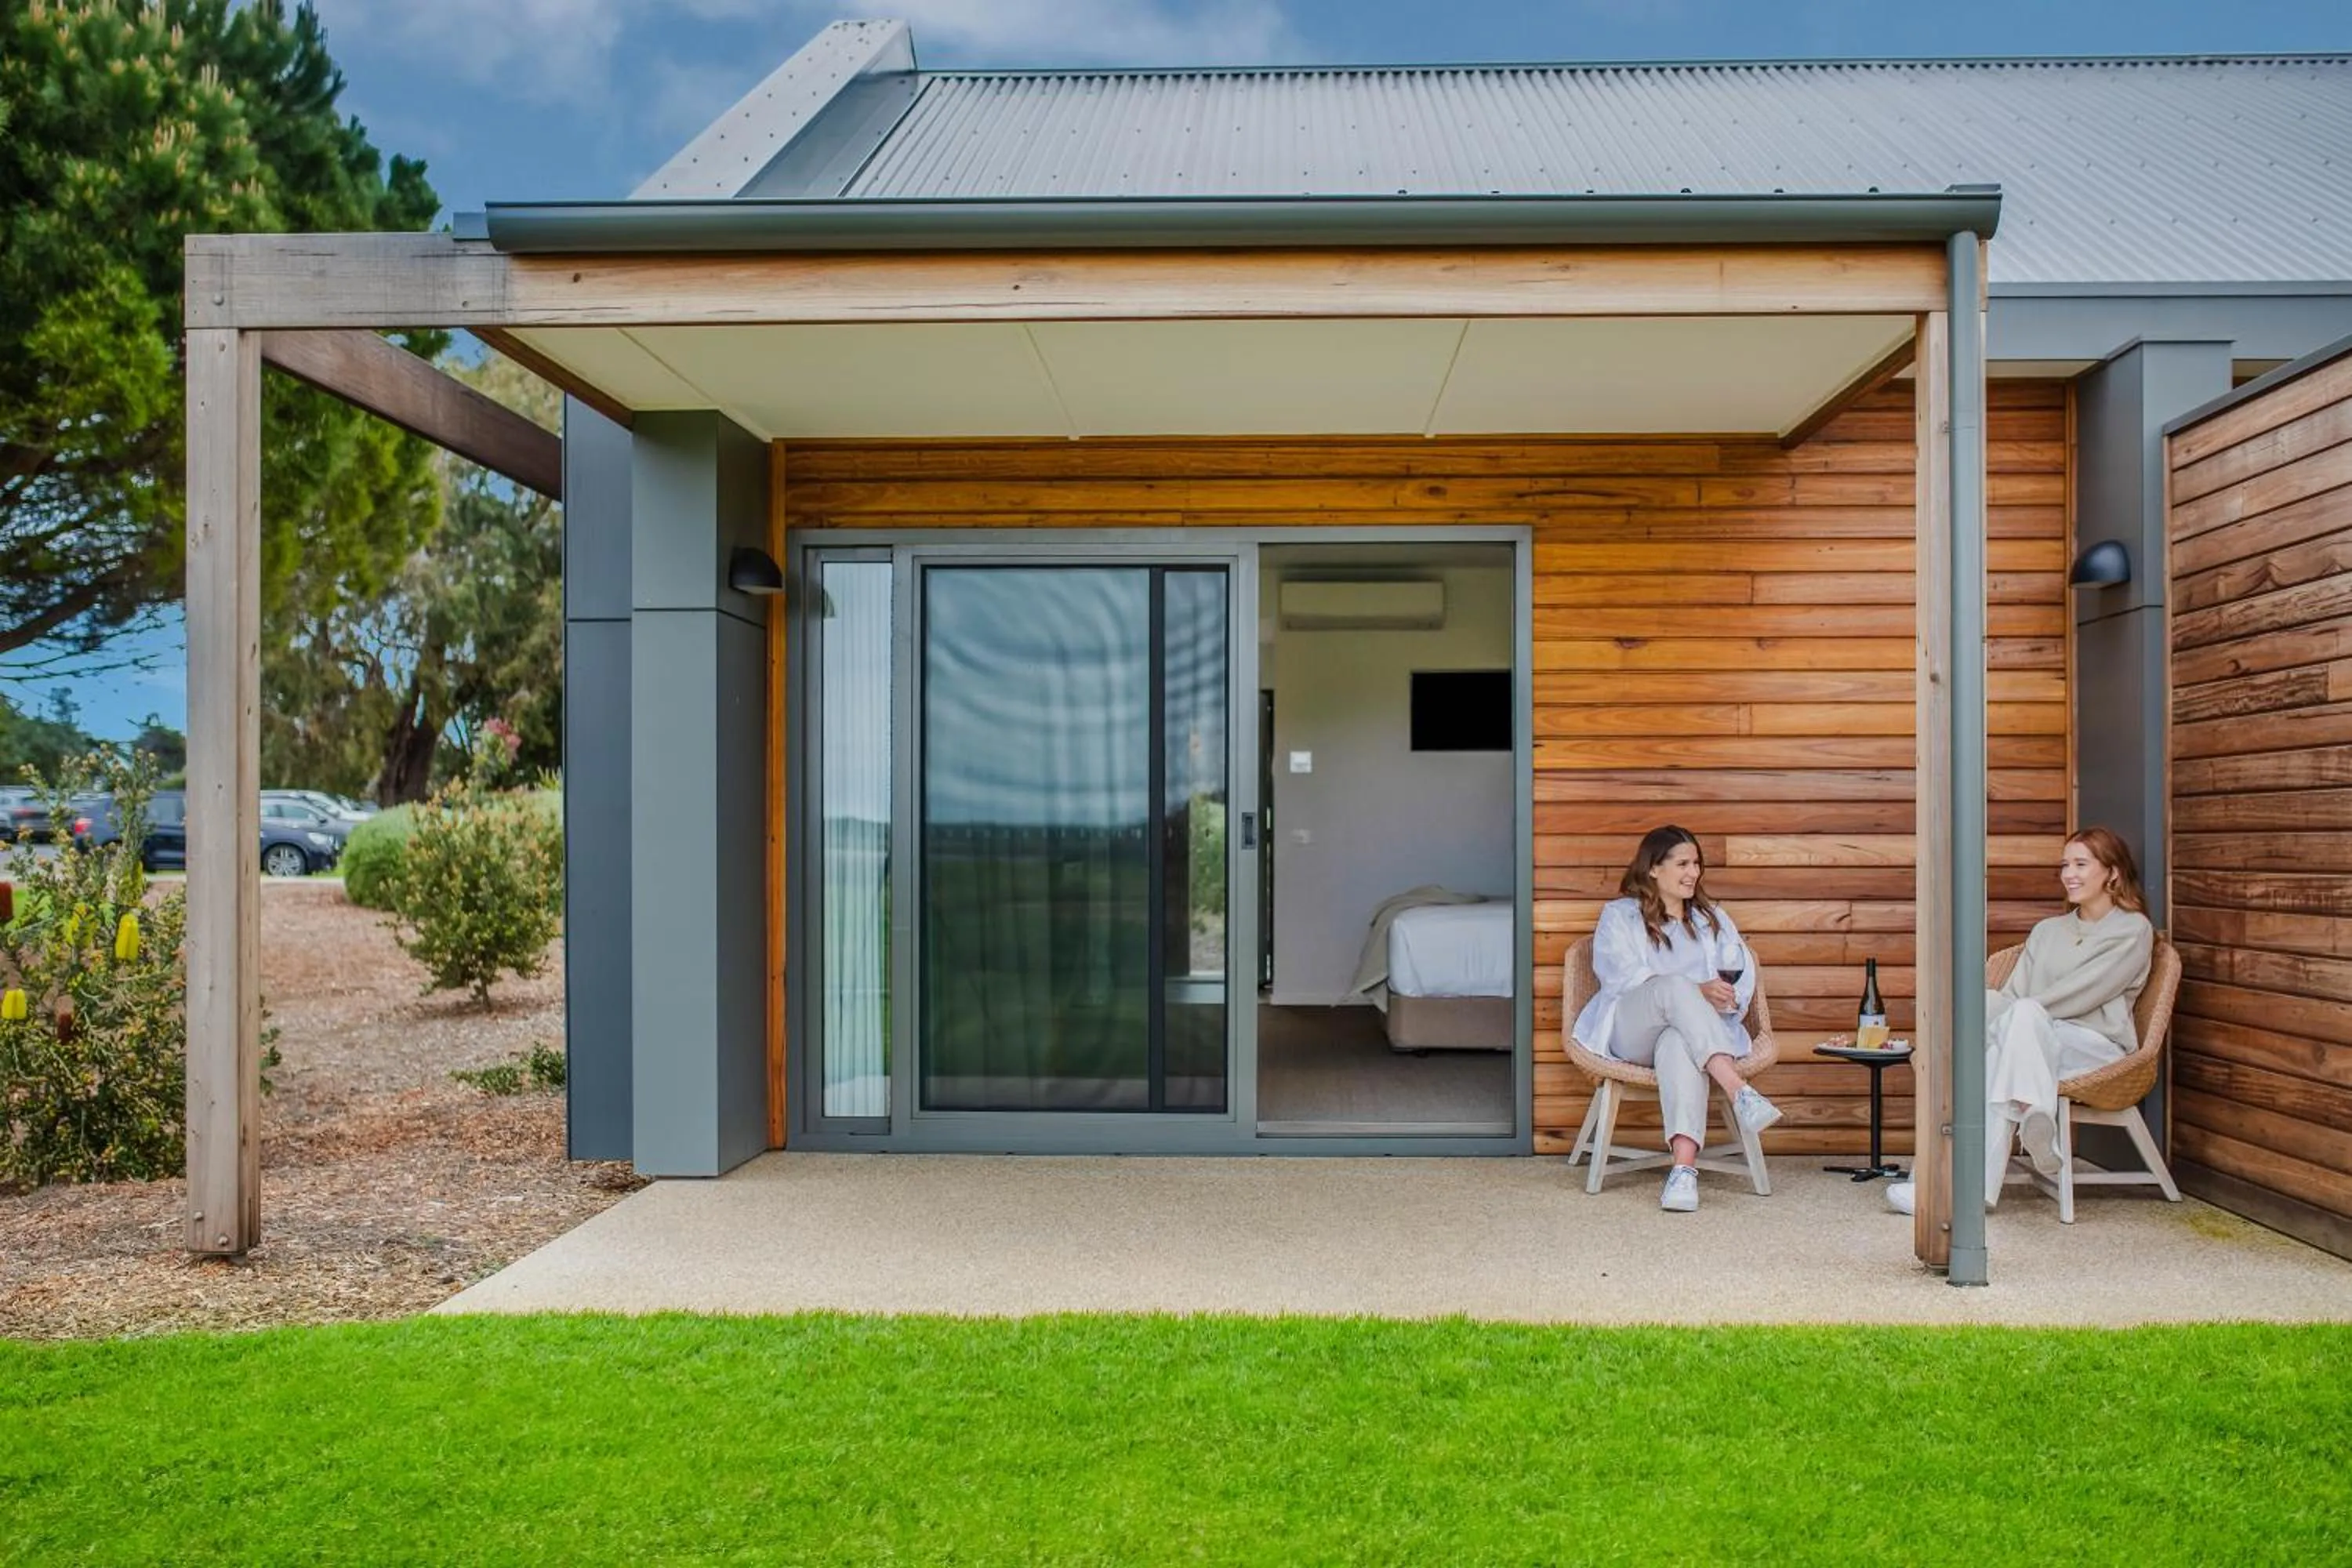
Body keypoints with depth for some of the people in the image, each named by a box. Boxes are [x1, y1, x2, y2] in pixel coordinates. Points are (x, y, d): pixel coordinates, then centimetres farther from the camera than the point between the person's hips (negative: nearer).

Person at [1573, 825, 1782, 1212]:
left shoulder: (1713, 919, 28)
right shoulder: (1619, 916, 16)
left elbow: (1743, 976, 13)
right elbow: (1622, 978, -2)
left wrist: (1721, 999, -12)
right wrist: (1696, 992, -15)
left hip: (1693, 1030, 2)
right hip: (1630, 1032, -1)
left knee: (1679, 1042, -39)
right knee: (1675, 985, -37)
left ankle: (1685, 1167, -58)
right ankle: (1740, 1092, -53)